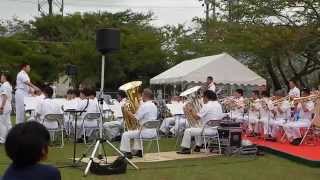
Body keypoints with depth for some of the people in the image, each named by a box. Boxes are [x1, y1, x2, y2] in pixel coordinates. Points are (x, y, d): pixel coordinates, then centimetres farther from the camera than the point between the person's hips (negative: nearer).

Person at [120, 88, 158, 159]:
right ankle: (138, 151, 34)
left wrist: (127, 112, -4)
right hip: (153, 132, 10)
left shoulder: (144, 105, -16)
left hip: (146, 132, -10)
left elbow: (135, 118, -16)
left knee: (125, 135, -2)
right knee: (136, 132, 36)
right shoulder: (153, 105, 13)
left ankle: (127, 153, 3)